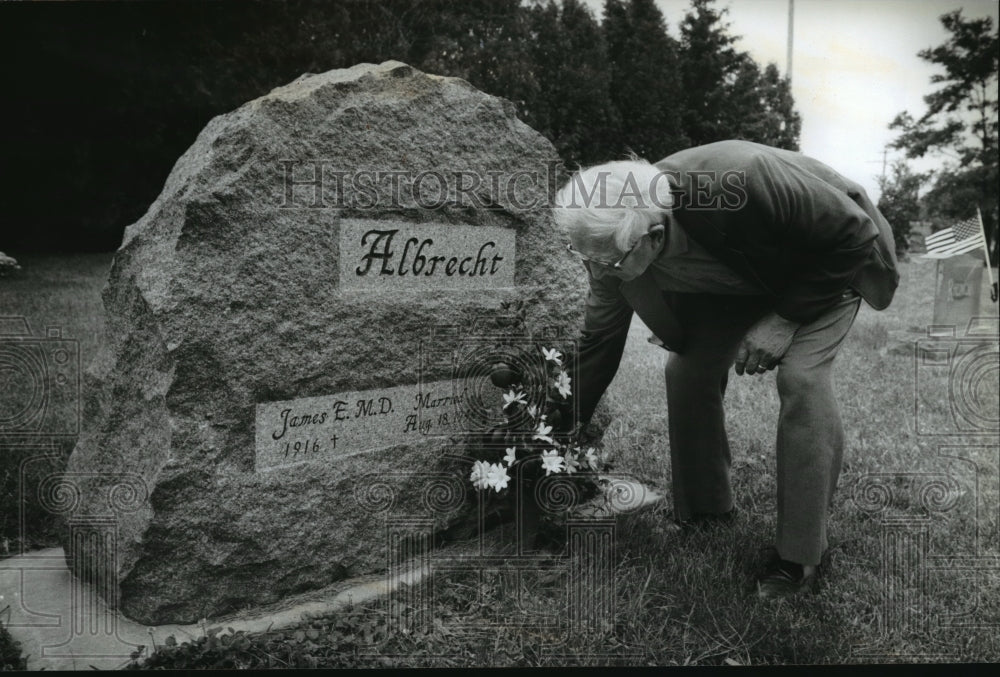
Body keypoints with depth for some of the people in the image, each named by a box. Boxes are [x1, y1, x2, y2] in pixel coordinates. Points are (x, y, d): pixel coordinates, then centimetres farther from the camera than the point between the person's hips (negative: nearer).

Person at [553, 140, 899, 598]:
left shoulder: (742, 181, -44)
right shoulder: (611, 244, -26)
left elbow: (854, 234, -27)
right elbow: (598, 341, -12)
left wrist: (785, 319, -28)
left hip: (831, 264, -4)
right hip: (742, 275, 5)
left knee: (802, 378, -22)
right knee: (688, 368, -9)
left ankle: (799, 553, -9)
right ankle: (703, 509, 12)